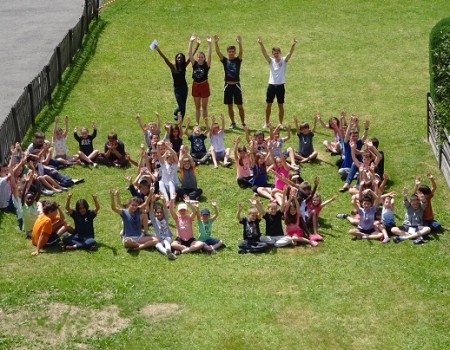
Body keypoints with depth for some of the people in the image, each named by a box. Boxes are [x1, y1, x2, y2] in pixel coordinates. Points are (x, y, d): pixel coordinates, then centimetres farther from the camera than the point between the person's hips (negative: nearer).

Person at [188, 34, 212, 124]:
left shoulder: (206, 65, -5)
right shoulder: (194, 64, 0)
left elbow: (209, 54, -17)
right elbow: (190, 53, -7)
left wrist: (209, 43, -27)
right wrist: (191, 42, -15)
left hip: (204, 85, -2)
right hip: (196, 85, 2)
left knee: (204, 107, 6)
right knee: (197, 107, 10)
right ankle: (197, 124, 16)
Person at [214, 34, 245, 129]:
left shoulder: (238, 60, 1)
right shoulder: (225, 60, 5)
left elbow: (241, 52, -18)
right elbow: (218, 52, -8)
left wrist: (240, 43, -36)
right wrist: (216, 43, -25)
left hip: (236, 85, -2)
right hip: (228, 85, 2)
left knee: (240, 106, 0)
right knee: (230, 106, 7)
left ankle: (243, 123, 8)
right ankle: (233, 123, 17)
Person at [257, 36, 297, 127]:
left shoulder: (284, 60, -1)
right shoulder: (271, 61, 3)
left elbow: (290, 53, -17)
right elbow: (264, 53, -11)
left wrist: (293, 45, -36)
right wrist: (261, 44, -29)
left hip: (280, 86, -2)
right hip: (271, 85, 2)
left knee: (281, 105, 4)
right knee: (268, 104, 7)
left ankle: (280, 123, 13)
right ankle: (267, 122, 19)